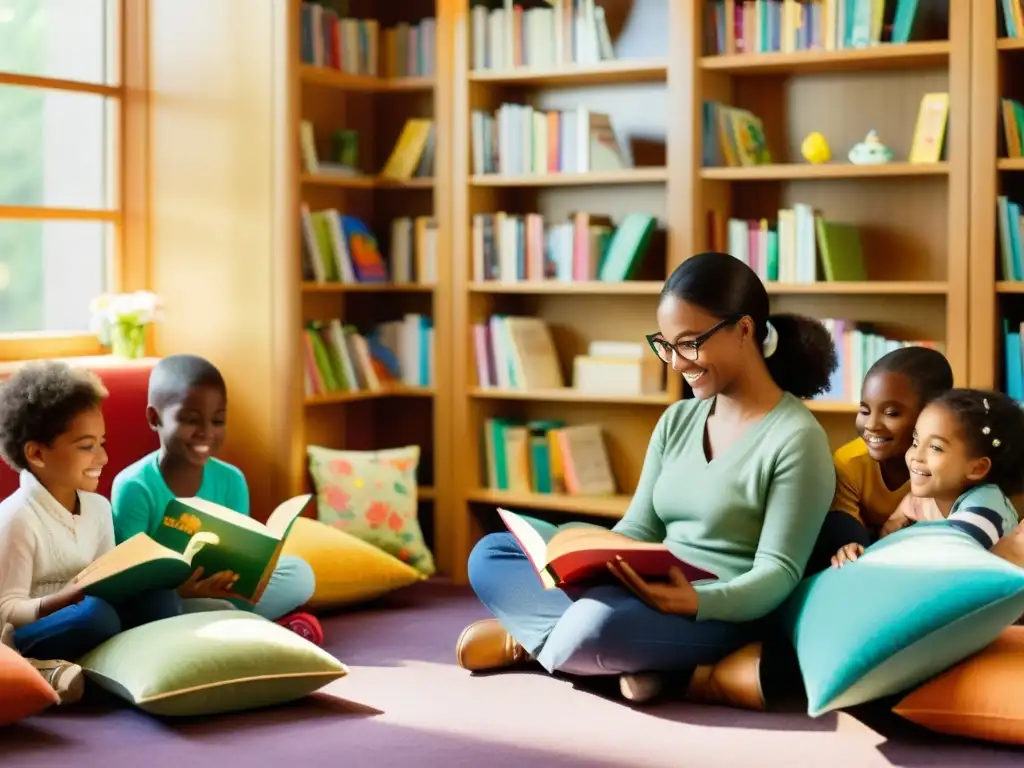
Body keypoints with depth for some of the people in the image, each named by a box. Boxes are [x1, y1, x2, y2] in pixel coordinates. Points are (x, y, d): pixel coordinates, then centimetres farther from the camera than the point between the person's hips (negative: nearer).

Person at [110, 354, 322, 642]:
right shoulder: (134, 487, -15)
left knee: (299, 573, -11)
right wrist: (181, 590, -35)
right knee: (212, 609, -35)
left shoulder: (231, 481, 0)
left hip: (214, 591, 5)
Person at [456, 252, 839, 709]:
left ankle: (528, 639, -4)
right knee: (490, 555, 0)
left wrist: (697, 600, -33)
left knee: (595, 626, -37)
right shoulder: (676, 422, 12)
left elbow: (779, 572, -15)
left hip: (725, 615, -8)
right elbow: (639, 529, 10)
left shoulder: (796, 437, -11)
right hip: (651, 600, 8)